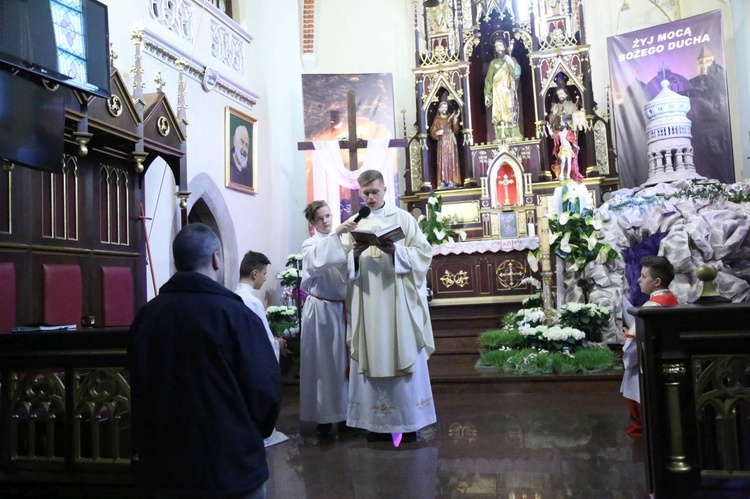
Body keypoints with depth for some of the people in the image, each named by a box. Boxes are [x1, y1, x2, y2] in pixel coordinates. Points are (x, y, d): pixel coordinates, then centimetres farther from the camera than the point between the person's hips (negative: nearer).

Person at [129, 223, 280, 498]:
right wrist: (254, 435, 5)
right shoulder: (235, 315, -16)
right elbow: (265, 390, -15)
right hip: (231, 465, -4)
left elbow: (138, 388, 9)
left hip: (165, 464, 5)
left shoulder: (146, 315, -1)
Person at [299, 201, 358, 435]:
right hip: (321, 309, -4)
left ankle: (343, 411, 21)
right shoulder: (310, 244, -4)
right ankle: (323, 415, 11)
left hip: (343, 308, 4)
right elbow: (316, 261, -27)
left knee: (344, 360, 10)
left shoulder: (342, 241, 8)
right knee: (323, 361, 3)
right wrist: (336, 234, -33)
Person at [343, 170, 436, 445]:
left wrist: (396, 251, -18)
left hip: (398, 300, -2)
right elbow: (344, 264, 7)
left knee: (404, 357, 0)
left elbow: (423, 254, -1)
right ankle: (379, 422, 12)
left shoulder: (403, 218, 4)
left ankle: (408, 422, 10)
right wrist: (355, 254, -14)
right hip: (367, 303, 2)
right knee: (372, 359, 3)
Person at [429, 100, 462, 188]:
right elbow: (432, 132, 3)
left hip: (451, 142, 2)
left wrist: (455, 120, -10)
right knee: (443, 161, -8)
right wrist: (437, 133, -17)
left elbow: (456, 131, 1)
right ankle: (443, 181, -10)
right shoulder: (437, 120, 7)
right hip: (442, 142, -2)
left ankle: (452, 180, -4)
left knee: (452, 160, -4)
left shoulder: (451, 118, 11)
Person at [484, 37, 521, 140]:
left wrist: (510, 62, -11)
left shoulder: (512, 60, 11)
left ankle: (515, 139, -2)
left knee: (512, 115, -4)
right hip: (498, 94, 0)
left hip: (510, 93, 0)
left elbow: (517, 74, -3)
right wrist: (487, 94, -2)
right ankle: (502, 139, -9)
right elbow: (488, 80, 7)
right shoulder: (493, 63, 11)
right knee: (499, 116, -7)